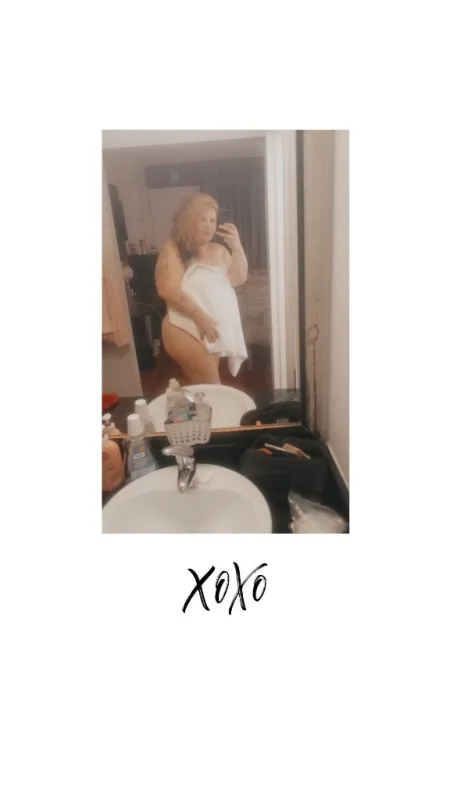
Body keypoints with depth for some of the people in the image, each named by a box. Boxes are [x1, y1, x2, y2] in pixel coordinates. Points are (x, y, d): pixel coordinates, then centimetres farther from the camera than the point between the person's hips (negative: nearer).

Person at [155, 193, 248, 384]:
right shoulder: (173, 250, -8)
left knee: (201, 387, 15)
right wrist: (200, 316, -22)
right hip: (187, 330, -6)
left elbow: (239, 279, 6)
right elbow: (168, 290, -18)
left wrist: (237, 247, -8)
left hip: (216, 329, 7)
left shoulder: (218, 250, 11)